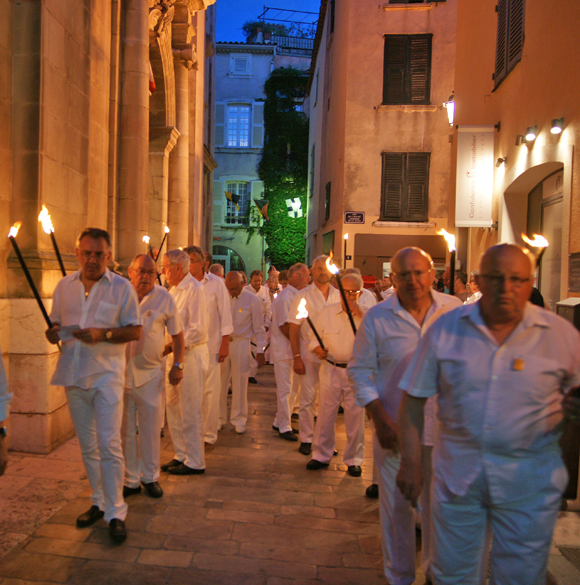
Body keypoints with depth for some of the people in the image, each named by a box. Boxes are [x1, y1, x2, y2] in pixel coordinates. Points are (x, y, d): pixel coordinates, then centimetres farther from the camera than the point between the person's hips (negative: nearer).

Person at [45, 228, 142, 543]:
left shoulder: (122, 287, -5)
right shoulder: (64, 286, 7)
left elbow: (135, 330, -5)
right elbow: (56, 323, 16)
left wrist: (103, 334, -21)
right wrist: (53, 333, -8)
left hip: (106, 375, -4)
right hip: (73, 375, 5)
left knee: (109, 445, -6)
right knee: (87, 446, 15)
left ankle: (115, 512, 7)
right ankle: (99, 502, 31)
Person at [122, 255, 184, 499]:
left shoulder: (164, 299, -2)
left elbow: (177, 334, 5)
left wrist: (177, 365, -2)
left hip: (151, 372, 0)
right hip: (120, 371, 0)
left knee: (151, 428, 7)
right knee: (125, 429, 9)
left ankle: (150, 477, 25)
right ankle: (130, 479, 24)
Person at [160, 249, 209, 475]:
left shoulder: (195, 289, -14)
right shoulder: (174, 290, 15)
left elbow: (197, 329, -20)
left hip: (191, 355, -9)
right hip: (175, 354, 9)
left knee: (190, 411, -1)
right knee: (173, 408, 14)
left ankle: (195, 462, 11)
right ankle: (181, 455, 27)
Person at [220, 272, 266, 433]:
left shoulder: (252, 300, -2)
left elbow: (258, 327, 2)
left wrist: (260, 351, 0)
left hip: (241, 343, -1)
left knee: (240, 384, 4)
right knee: (220, 383, 5)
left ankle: (238, 420, 18)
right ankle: (219, 418, 20)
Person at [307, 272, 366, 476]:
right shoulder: (327, 312, 3)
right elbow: (315, 336, 9)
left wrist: (361, 315, -20)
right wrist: (317, 348, -12)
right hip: (331, 369, 1)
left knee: (355, 416, 6)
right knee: (325, 413, 7)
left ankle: (353, 459, 22)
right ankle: (321, 455, 24)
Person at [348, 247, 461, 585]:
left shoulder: (455, 310, -5)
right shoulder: (377, 317, -8)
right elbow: (360, 370, -3)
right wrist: (380, 420, -10)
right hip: (396, 429, -1)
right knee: (397, 506, 12)